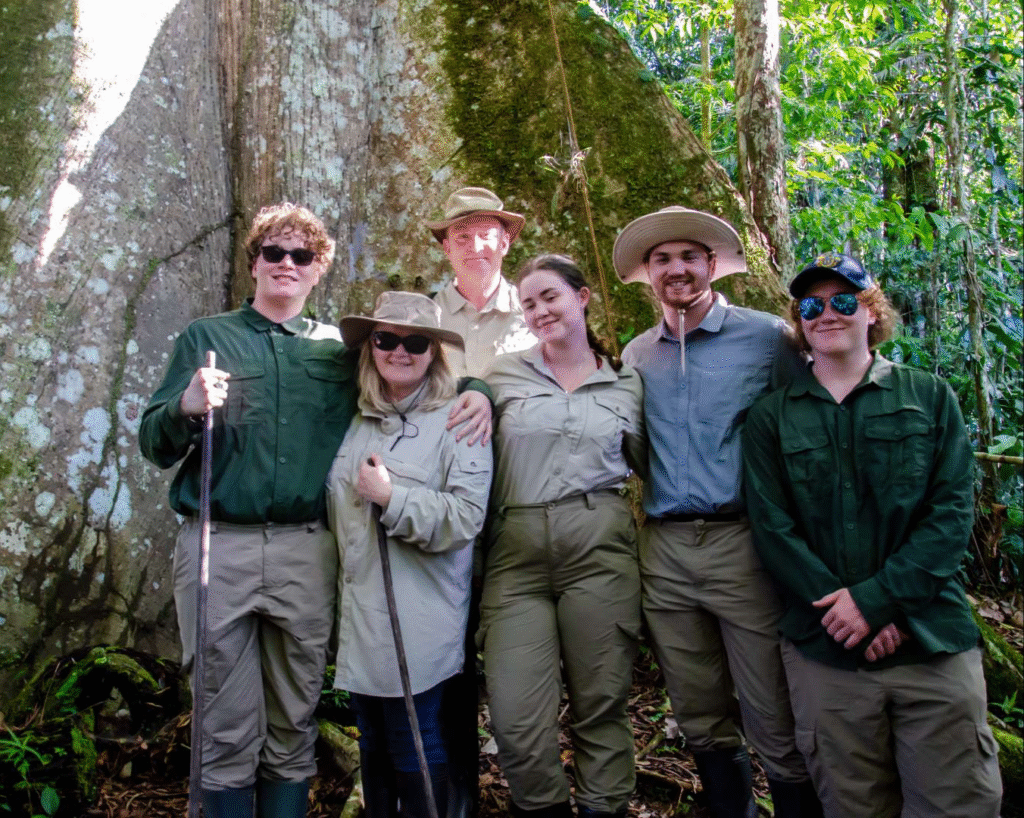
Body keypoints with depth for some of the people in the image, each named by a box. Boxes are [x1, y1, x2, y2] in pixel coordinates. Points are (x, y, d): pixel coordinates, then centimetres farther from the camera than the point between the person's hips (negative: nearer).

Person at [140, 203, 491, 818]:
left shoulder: (339, 348, 13)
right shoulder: (205, 338, 11)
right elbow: (154, 444, 7)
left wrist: (475, 389, -3)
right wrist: (186, 408, -15)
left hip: (307, 552, 1)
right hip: (219, 546, -1)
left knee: (294, 727, 10)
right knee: (229, 732, 4)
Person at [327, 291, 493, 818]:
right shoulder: (357, 421, 11)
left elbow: (466, 518, -18)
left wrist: (391, 497, -18)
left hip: (420, 626, -6)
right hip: (359, 616, 6)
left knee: (416, 752, 4)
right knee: (373, 749, 19)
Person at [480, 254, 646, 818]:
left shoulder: (626, 385, 12)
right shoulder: (505, 374, 9)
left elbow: (649, 465, 22)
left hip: (600, 546, 1)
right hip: (517, 553, 0)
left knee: (601, 704, 5)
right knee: (515, 718, -5)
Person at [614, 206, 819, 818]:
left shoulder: (767, 337, -1)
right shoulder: (636, 356, 12)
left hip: (743, 544, -4)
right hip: (664, 552, 4)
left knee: (776, 728, 1)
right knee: (701, 722, 16)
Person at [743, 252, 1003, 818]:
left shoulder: (930, 397, 7)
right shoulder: (771, 417, 7)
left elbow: (953, 512, -2)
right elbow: (772, 527, -1)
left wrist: (875, 598, -13)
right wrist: (843, 611, -12)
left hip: (934, 645, 0)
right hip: (825, 653, 0)